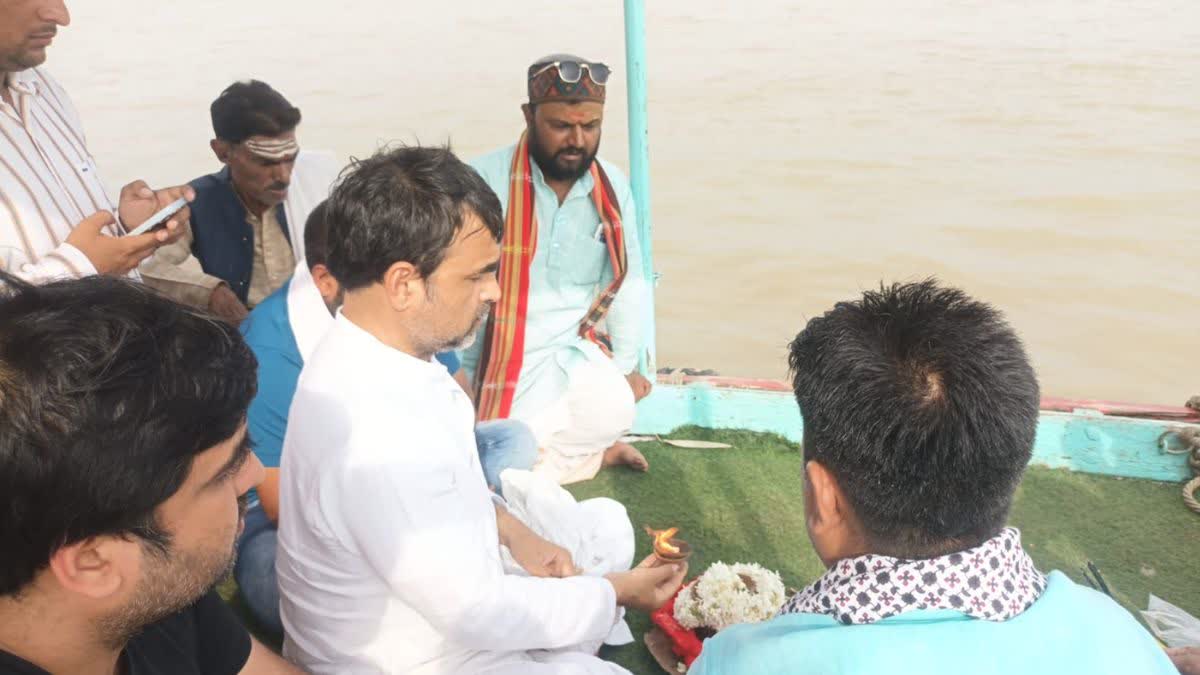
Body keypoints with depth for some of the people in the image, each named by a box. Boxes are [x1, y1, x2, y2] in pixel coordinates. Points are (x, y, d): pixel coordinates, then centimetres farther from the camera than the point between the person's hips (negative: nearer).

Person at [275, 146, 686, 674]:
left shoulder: (370, 355, -8)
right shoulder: (375, 441, -37)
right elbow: (476, 614, -27)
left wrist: (510, 528, -4)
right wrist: (614, 593, -13)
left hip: (440, 581, 9)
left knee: (607, 523, 18)